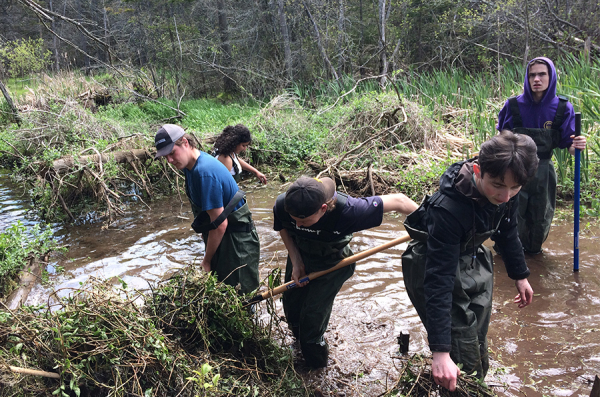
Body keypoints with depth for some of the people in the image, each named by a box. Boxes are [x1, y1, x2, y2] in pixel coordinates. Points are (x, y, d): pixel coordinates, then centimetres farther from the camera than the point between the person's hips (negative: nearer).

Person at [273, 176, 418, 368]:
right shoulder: (282, 205, -31)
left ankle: (316, 374, 21)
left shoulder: (346, 211, -43)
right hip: (301, 254, 4)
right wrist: (296, 263, -11)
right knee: (291, 309, 13)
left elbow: (398, 201, -31)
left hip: (331, 264, -4)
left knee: (312, 317, -6)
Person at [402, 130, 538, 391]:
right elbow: (438, 280, -39)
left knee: (478, 339, 20)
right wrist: (440, 351, -40)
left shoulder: (503, 188, -18)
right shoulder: (448, 209, -39)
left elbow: (506, 231, 5)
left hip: (472, 259, 7)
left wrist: (520, 275, 14)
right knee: (464, 359, -4)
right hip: (435, 266, -6)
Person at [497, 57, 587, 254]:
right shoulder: (513, 105, -9)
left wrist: (576, 146, -23)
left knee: (541, 218, 14)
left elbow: (567, 143, -2)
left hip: (543, 172, 2)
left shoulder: (563, 108, -7)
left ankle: (533, 249, 40)